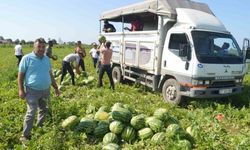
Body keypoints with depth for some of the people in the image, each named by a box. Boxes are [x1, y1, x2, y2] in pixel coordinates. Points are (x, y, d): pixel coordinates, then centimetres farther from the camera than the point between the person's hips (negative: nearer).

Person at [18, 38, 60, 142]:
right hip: (32, 91, -6)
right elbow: (21, 75, -6)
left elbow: (50, 74, 16)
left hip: (46, 90, 6)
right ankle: (25, 135, 6)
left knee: (44, 110, 17)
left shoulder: (47, 59, 9)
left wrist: (56, 88, 16)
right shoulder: (27, 58, -7)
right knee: (31, 113, -7)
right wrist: (21, 90, -12)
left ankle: (40, 127, 37)